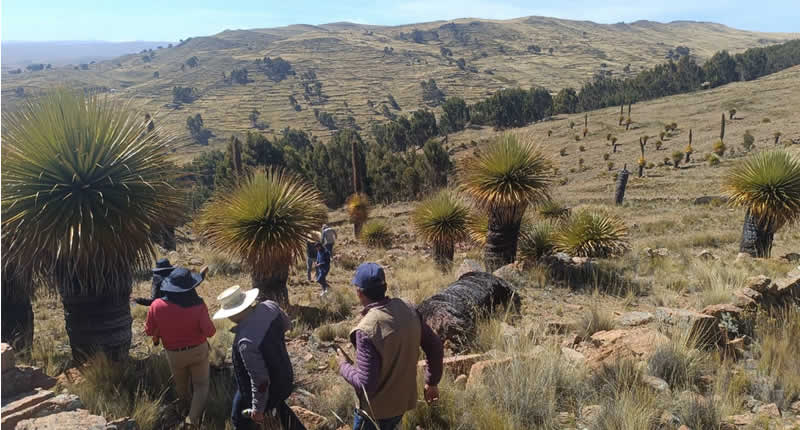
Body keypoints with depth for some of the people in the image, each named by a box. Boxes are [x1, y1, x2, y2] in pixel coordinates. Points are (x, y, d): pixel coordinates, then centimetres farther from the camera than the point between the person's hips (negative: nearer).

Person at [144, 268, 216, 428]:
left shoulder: (157, 306, -19)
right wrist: (206, 320, -1)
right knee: (201, 385, 13)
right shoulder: (198, 306, -25)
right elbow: (210, 332, -21)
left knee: (181, 385, 27)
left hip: (175, 354, 2)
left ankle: (187, 408, 52)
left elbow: (149, 331, -6)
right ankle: (193, 418, -2)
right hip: (198, 350, -2)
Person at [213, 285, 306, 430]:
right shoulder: (270, 306, -20)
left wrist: (258, 409, -17)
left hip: (263, 389, -7)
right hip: (283, 376, 7)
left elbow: (260, 381, -32)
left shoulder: (246, 341, -40)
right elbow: (286, 325, 4)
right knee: (277, 404, 37)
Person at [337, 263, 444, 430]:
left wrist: (344, 365, -8)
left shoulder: (366, 329, -29)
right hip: (404, 400, 6)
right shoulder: (409, 310, -10)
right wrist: (432, 382, 15)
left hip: (376, 410, -6)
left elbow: (366, 385, -27)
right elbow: (435, 347, 1)